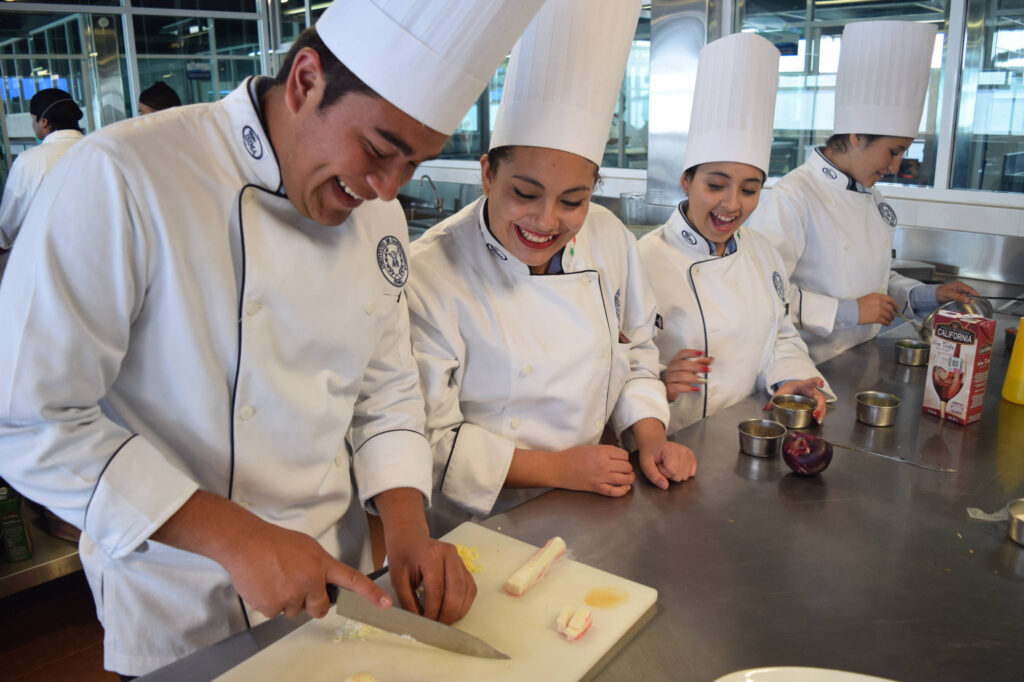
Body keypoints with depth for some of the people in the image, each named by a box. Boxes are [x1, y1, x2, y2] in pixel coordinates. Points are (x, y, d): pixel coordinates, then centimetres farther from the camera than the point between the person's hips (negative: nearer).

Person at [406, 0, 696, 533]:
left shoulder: (609, 240, -1)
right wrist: (555, 468, -17)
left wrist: (650, 437, -2)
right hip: (484, 525, -5)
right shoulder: (429, 276, -17)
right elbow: (431, 441, -14)